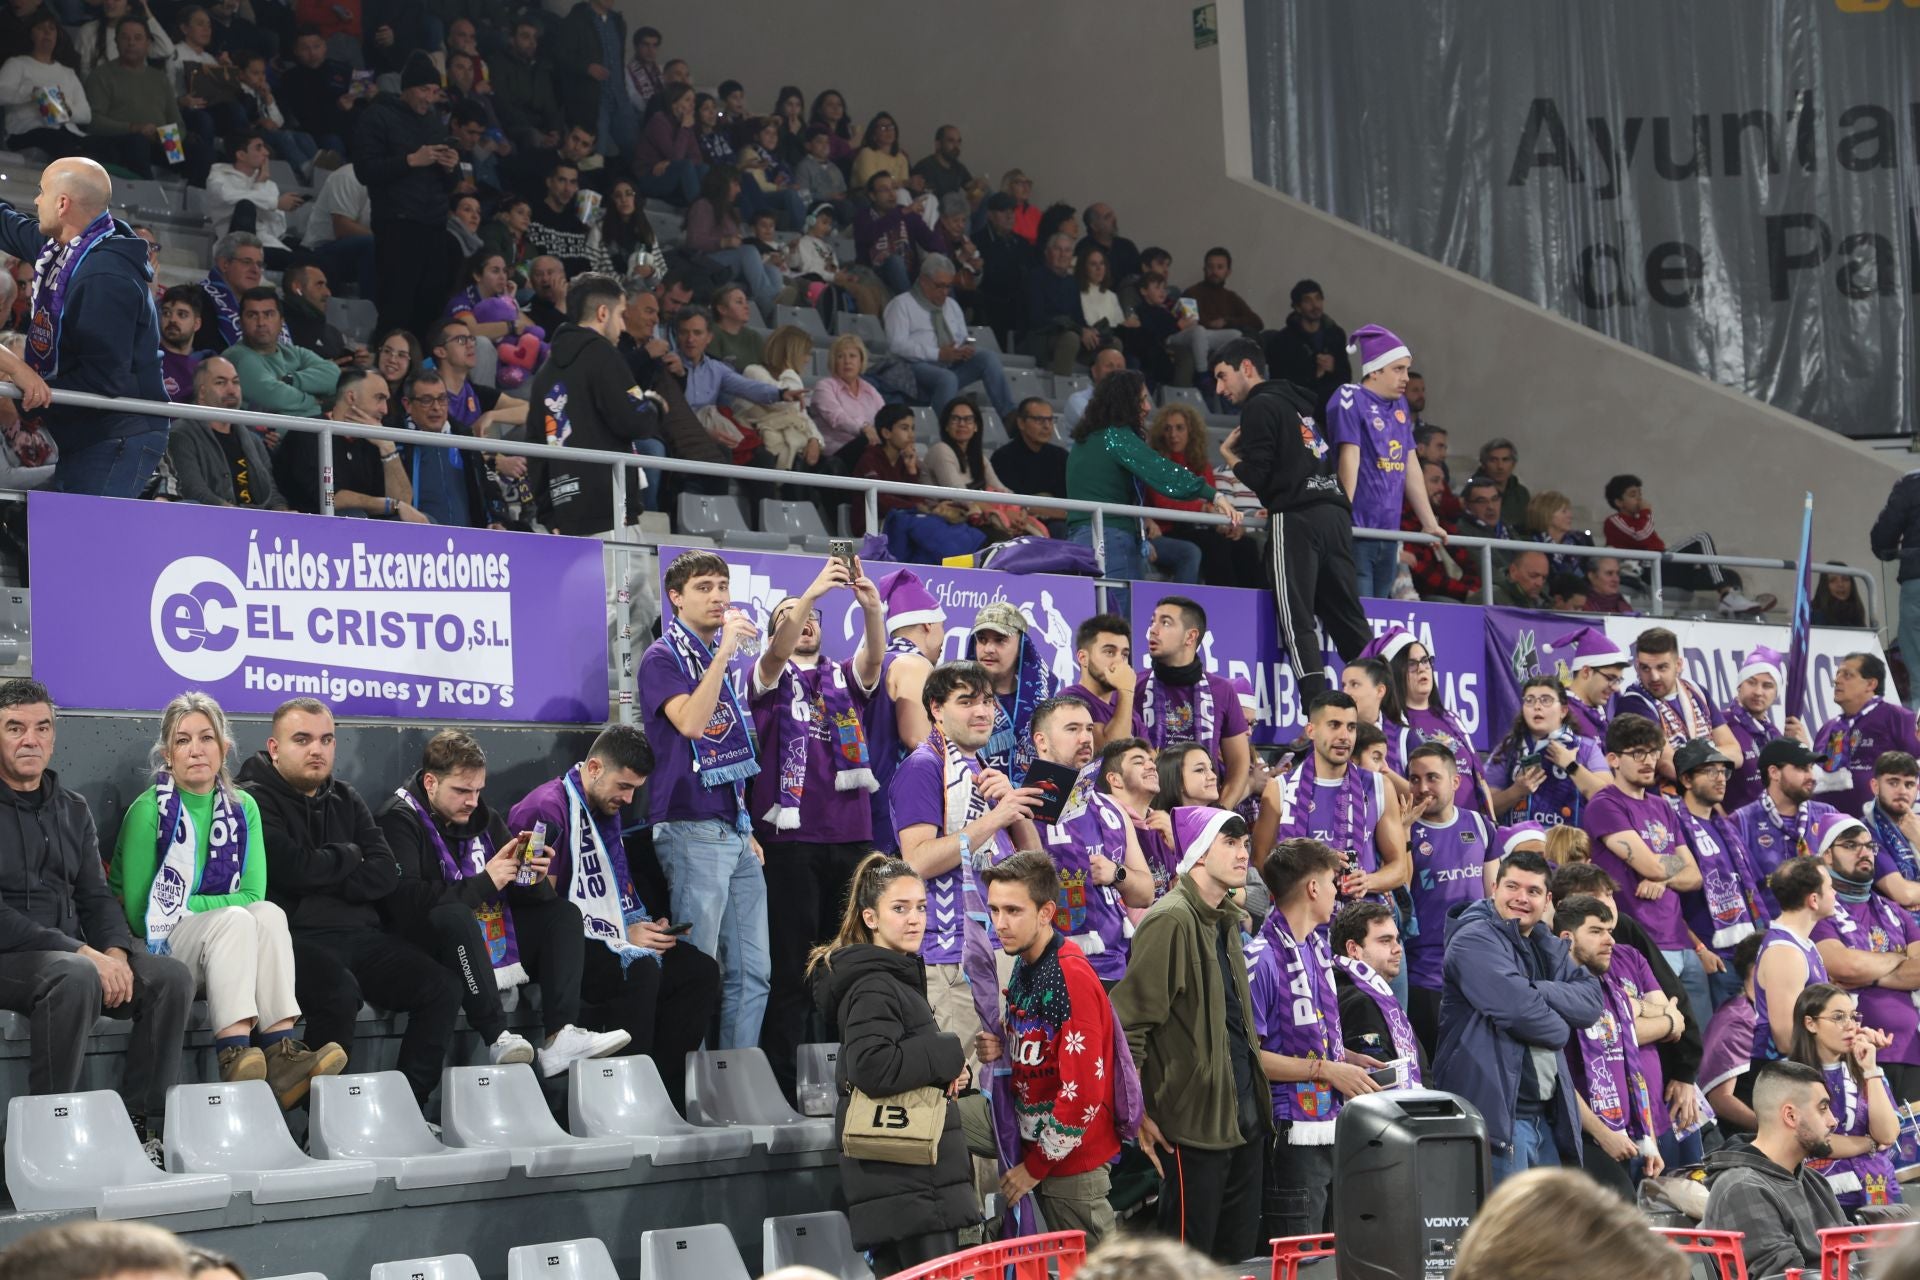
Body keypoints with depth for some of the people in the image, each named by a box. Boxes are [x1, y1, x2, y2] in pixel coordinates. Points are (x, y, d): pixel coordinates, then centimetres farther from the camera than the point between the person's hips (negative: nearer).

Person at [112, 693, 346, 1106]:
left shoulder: (243, 808, 8)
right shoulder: (149, 810, -5)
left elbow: (253, 895, 1)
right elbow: (138, 910, -6)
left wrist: (184, 903, -10)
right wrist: (220, 906, -8)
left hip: (225, 943, 4)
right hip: (160, 947, -4)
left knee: (268, 913, -28)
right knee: (235, 919, -32)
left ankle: (280, 1049, -42)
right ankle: (233, 1053, -48)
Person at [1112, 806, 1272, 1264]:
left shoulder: (1225, 921, 15)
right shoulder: (1171, 920, -14)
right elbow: (1128, 1023, -17)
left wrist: (1255, 1103, 19)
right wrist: (1139, 1115, -17)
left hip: (1244, 1119, 9)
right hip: (1195, 1123, -9)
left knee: (1239, 1258, 12)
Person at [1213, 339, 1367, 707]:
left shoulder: (1260, 406, 1)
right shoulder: (1299, 403, 26)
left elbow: (1255, 475, -6)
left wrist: (1228, 453, 12)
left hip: (1296, 519, -8)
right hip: (1335, 513, 8)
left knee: (1297, 621, -10)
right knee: (1348, 619, 8)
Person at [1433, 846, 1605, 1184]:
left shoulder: (1547, 947, 19)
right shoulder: (1475, 940, -9)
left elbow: (1592, 1001, 3)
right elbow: (1516, 1009, -22)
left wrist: (1538, 990, -13)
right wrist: (1559, 1029, -2)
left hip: (1546, 1114, 9)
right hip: (1496, 1112, -9)